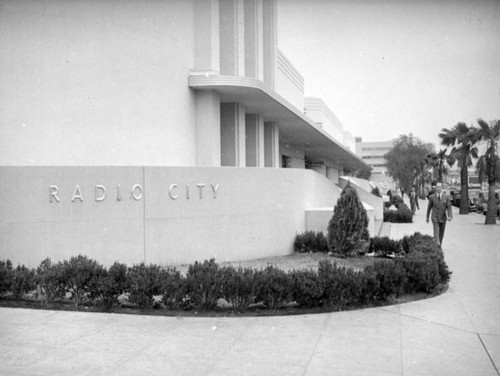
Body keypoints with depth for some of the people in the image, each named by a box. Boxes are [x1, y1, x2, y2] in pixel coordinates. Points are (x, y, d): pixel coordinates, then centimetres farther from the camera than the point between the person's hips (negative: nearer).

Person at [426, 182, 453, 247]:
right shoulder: (432, 197, -4)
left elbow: (449, 207, -7)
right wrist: (427, 217, 11)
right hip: (435, 218, -2)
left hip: (443, 218, 2)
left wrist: (449, 216, -22)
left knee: (441, 234, 13)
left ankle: (439, 246, 31)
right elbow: (429, 207, 6)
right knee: (436, 233, -12)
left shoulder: (446, 197, -3)